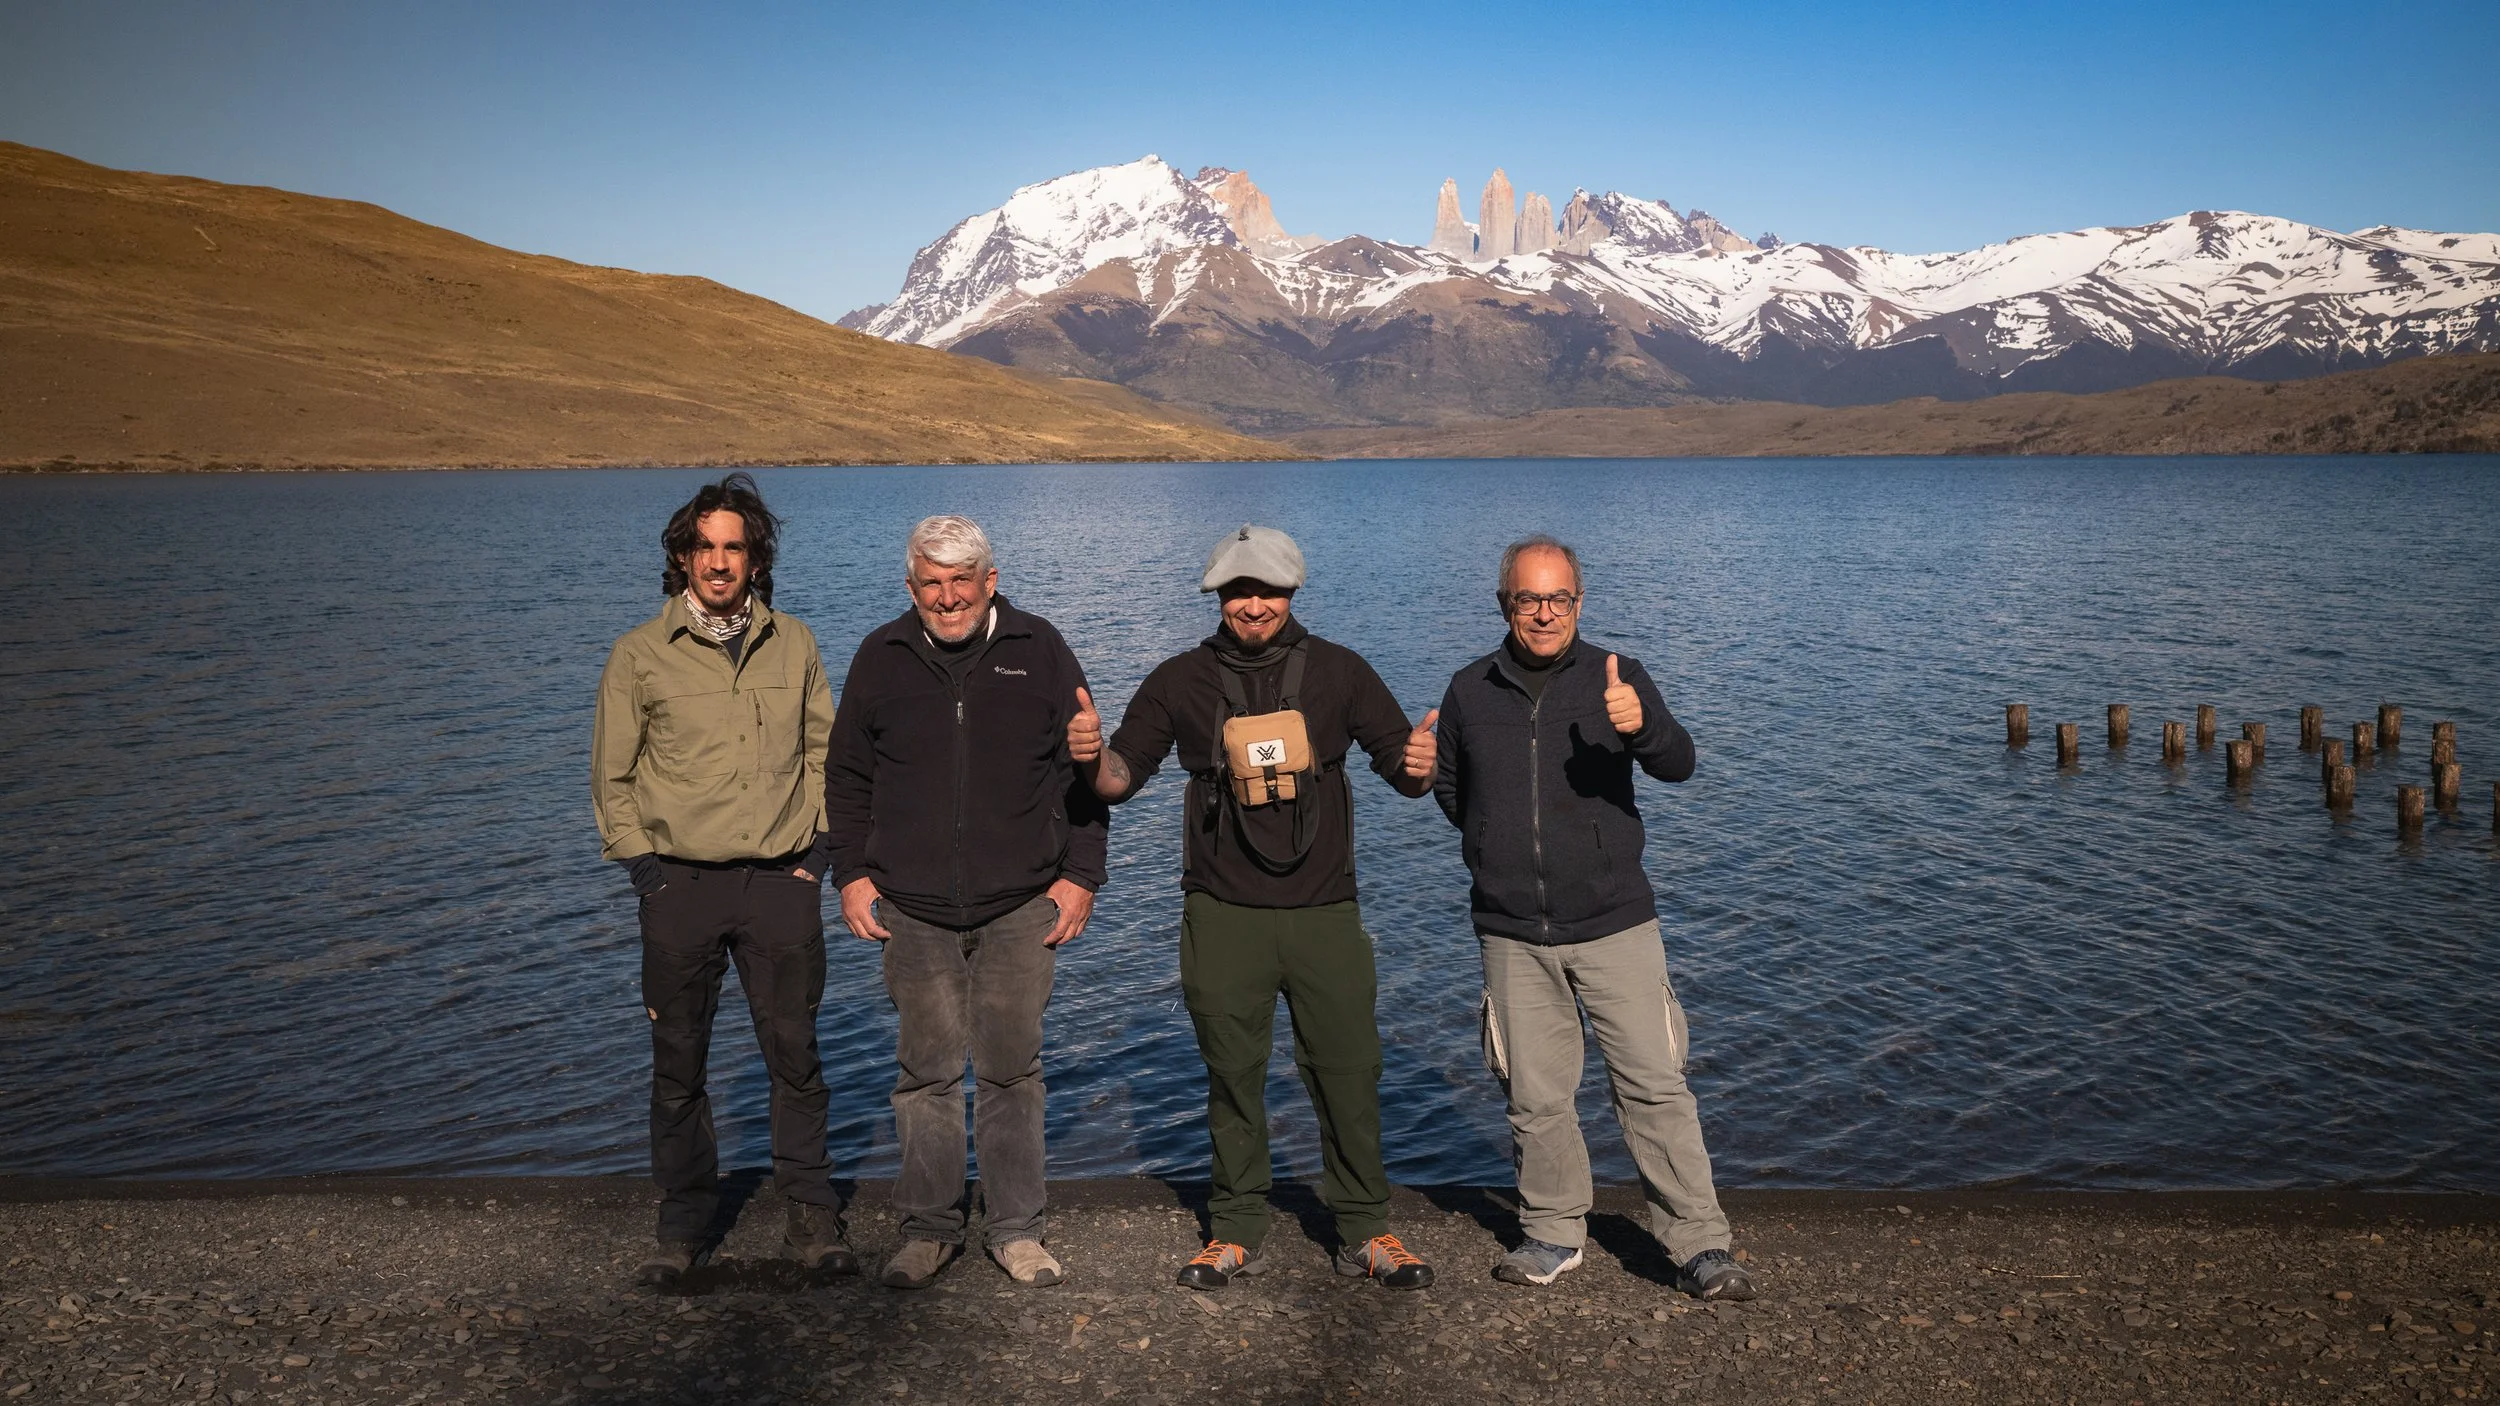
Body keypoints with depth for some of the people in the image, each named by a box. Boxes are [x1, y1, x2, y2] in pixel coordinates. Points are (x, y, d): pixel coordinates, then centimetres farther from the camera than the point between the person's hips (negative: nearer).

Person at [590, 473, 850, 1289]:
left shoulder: (792, 646, 7)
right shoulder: (640, 655, 2)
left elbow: (825, 753, 15)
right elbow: (611, 778, 7)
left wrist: (815, 847, 6)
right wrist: (643, 867, 0)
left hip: (780, 883, 1)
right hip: (679, 884, -1)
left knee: (795, 1054, 5)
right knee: (678, 1062, 7)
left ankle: (813, 1217, 18)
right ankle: (684, 1224, 22)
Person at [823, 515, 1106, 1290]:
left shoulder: (1039, 651, 2)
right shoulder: (881, 659, 6)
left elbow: (1083, 770, 6)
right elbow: (846, 777, 14)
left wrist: (1080, 875, 0)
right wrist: (852, 875, 6)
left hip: (1020, 907, -1)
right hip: (914, 911, 1)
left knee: (1011, 1070, 5)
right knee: (926, 1072, 6)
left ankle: (1017, 1230, 18)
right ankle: (929, 1228, 21)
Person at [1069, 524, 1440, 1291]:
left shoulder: (1338, 671, 4)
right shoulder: (1182, 680, 4)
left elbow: (1404, 769, 4)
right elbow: (1121, 777, 5)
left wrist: (1417, 765, -19)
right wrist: (1090, 753, -18)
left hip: (1324, 911, 0)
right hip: (1223, 915, 0)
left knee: (1349, 1071, 3)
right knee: (1233, 1076, 9)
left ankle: (1365, 1232, 17)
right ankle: (1235, 1231, 23)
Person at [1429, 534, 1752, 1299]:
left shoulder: (1615, 677, -2)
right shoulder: (1470, 692, 4)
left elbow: (1679, 765, -17)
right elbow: (1449, 788, 20)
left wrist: (1642, 726, -38)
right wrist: (1500, 849, 8)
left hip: (1615, 925, -2)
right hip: (1512, 935, 2)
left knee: (1656, 1085, -2)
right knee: (1535, 1096, 10)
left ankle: (1699, 1244, 9)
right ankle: (1554, 1233, 27)